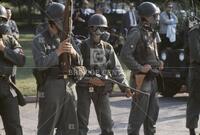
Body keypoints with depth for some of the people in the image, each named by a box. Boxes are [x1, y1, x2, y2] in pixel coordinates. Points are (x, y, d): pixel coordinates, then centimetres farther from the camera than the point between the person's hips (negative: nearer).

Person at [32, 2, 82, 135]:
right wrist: (57, 52, -22)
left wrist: (74, 53, -10)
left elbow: (79, 62, 10)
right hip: (50, 88, -6)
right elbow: (40, 63, -16)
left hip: (69, 87, 6)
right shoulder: (40, 40, -4)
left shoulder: (68, 38, 13)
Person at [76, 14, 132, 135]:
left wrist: (125, 86, -4)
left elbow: (116, 69, 6)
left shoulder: (108, 48, 7)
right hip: (85, 88, -4)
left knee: (107, 122, 7)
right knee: (82, 122, -1)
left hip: (103, 88, 4)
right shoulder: (83, 47, -5)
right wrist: (89, 79, -22)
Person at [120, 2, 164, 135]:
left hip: (152, 78, 9)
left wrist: (159, 63, 8)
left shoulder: (153, 34, 14)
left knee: (153, 109, 14)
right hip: (142, 79, -9)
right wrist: (140, 68, -20)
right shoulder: (136, 33, -14)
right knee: (139, 111, -6)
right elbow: (125, 55, -22)